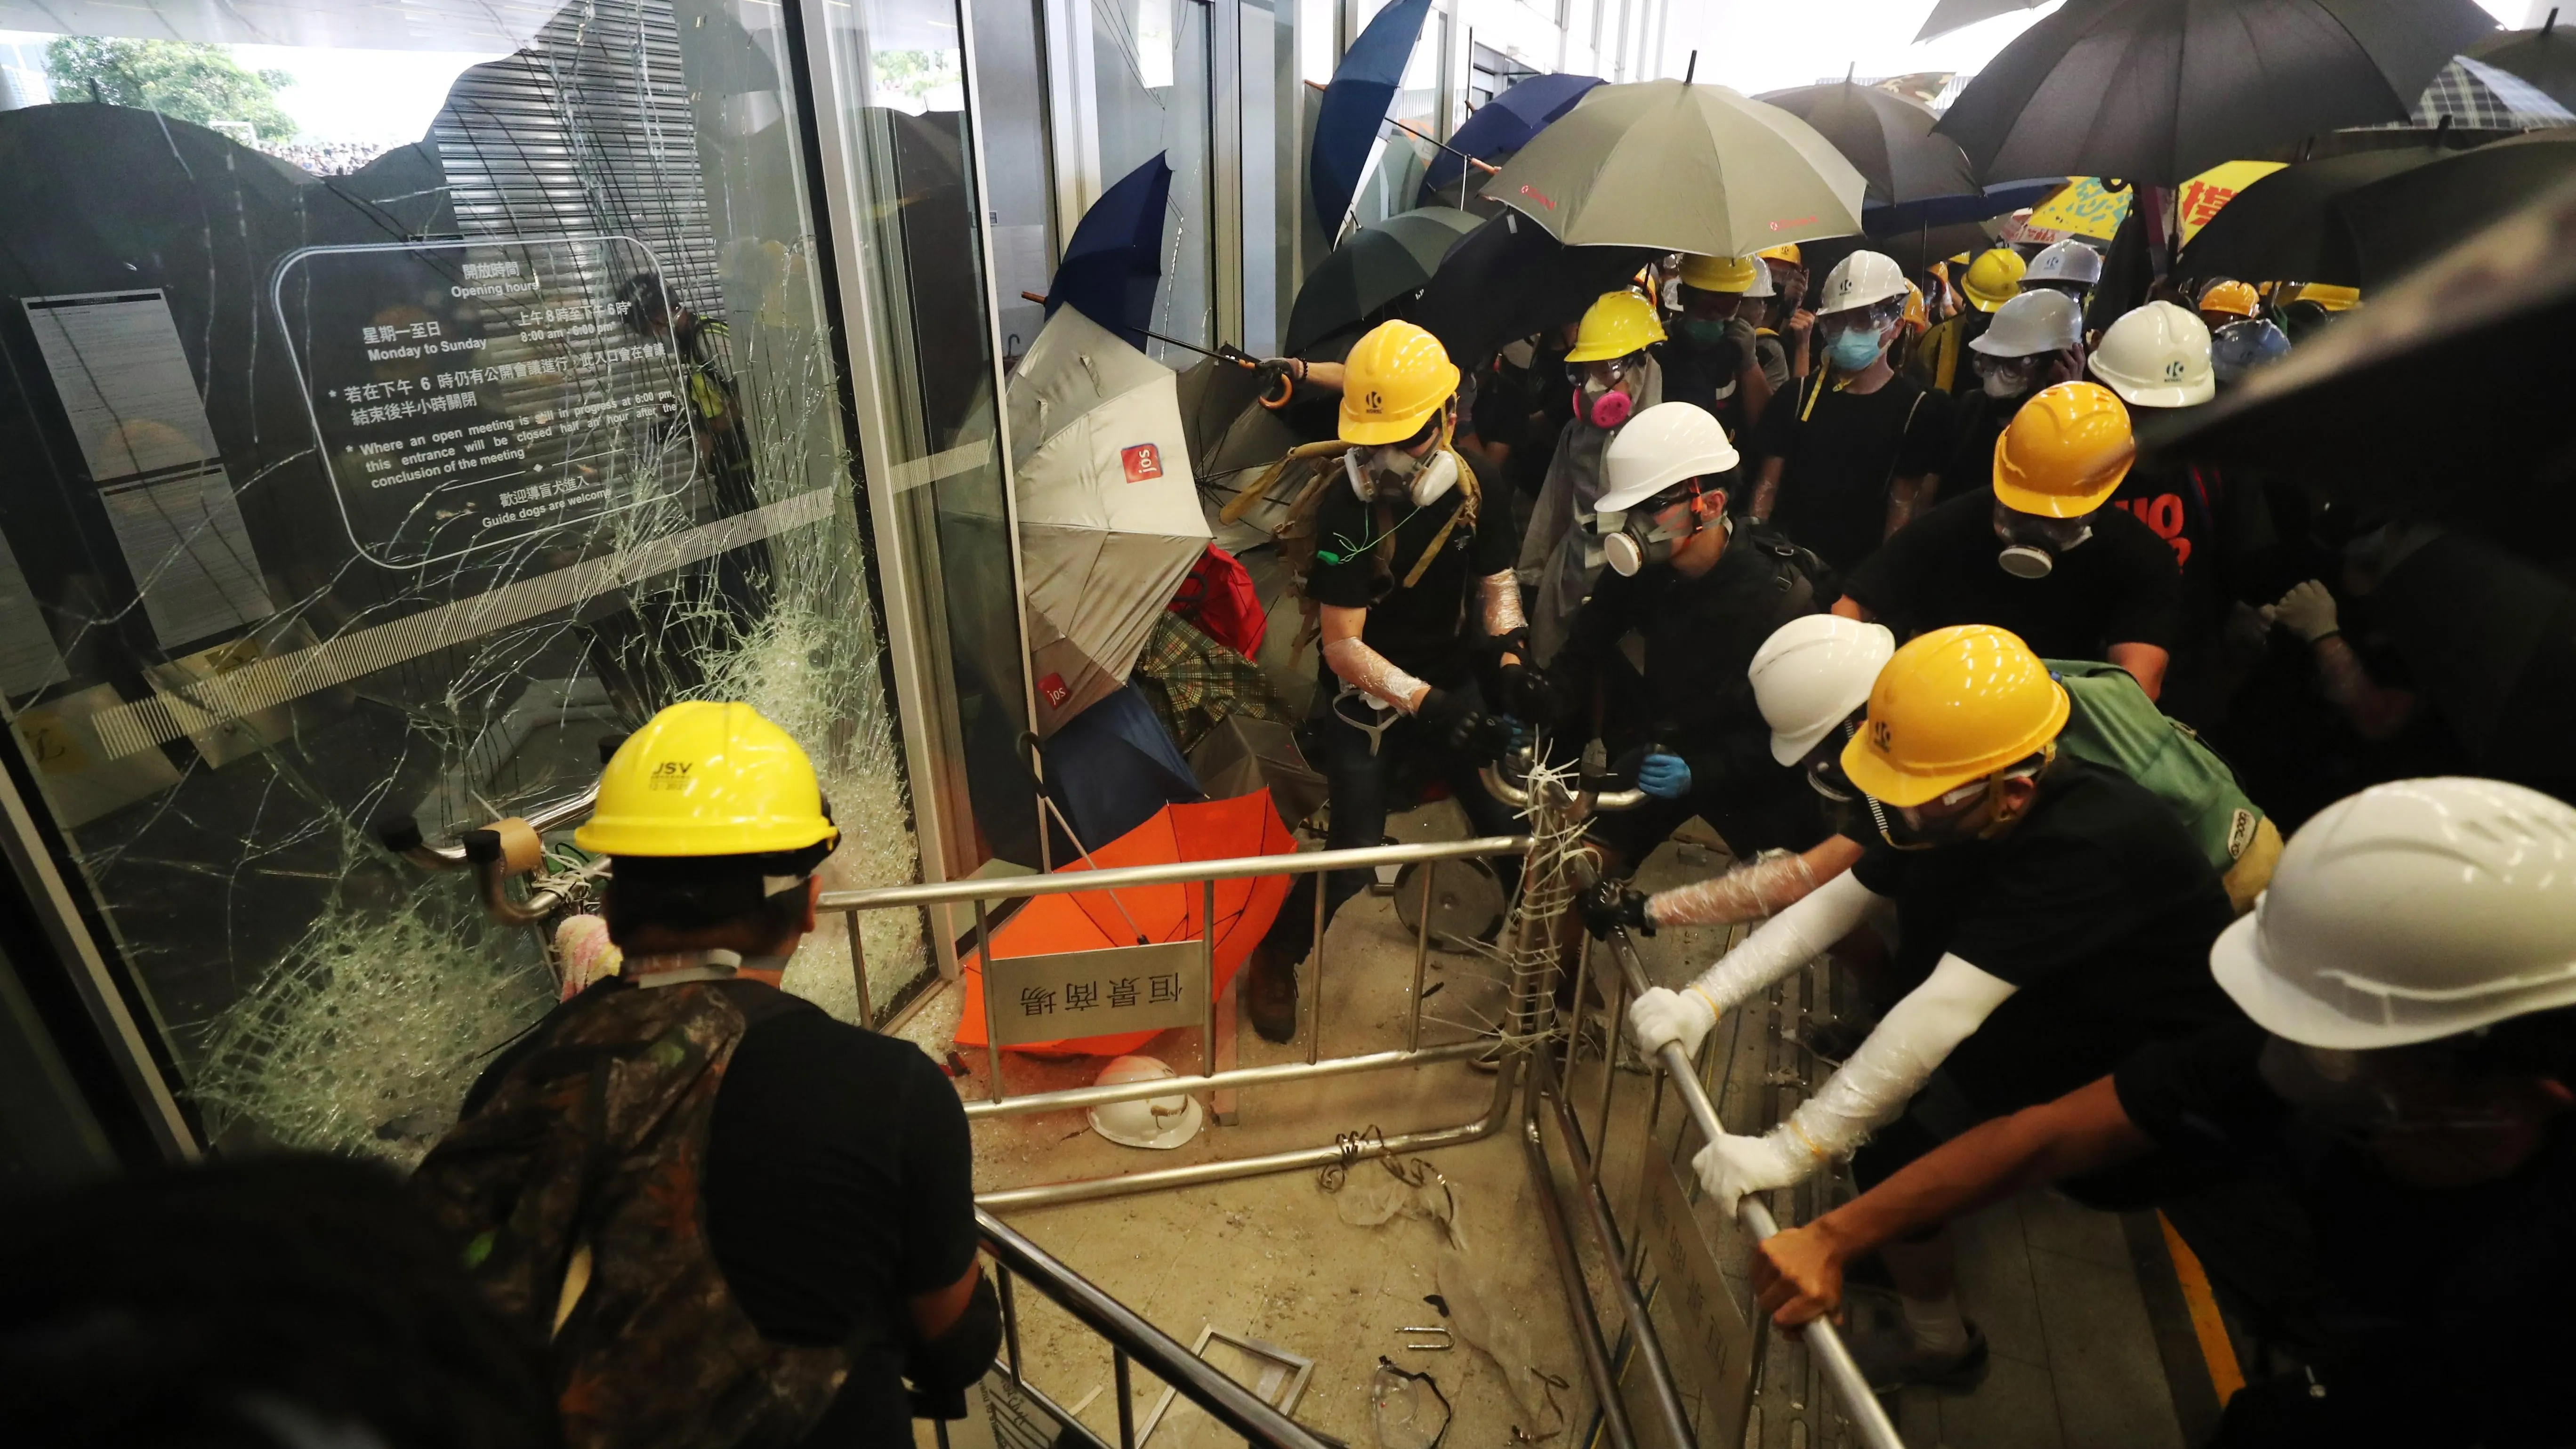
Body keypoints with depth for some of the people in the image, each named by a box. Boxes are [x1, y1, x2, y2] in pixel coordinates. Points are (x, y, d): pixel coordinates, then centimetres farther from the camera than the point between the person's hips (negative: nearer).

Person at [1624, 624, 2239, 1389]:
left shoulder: (2086, 846, -35)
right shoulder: (1957, 808, -11)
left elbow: (1945, 1011, -41)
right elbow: (1834, 902, -11)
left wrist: (1789, 1149, -41)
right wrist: (1702, 999, -20)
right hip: (2053, 1015, 8)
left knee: (1891, 1153, -15)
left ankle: (1937, 1344, 13)